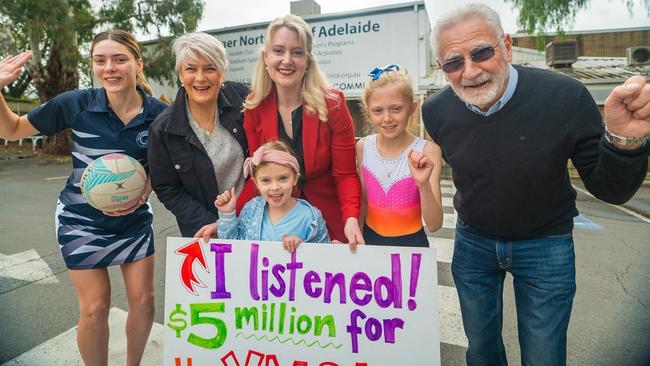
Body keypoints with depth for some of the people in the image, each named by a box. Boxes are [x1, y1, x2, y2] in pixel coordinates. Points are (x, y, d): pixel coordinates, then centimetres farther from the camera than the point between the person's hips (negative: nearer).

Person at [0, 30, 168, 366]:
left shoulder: (159, 112, -12)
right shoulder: (75, 104, -15)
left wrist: (144, 191, -16)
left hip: (134, 217, 2)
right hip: (81, 219, -1)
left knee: (143, 300, 7)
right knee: (95, 307, 3)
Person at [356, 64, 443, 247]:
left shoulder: (427, 151, -18)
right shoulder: (363, 148, -9)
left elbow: (434, 225, -21)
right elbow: (363, 201, 3)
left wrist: (423, 184, -35)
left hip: (411, 242, -2)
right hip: (370, 239, 2)